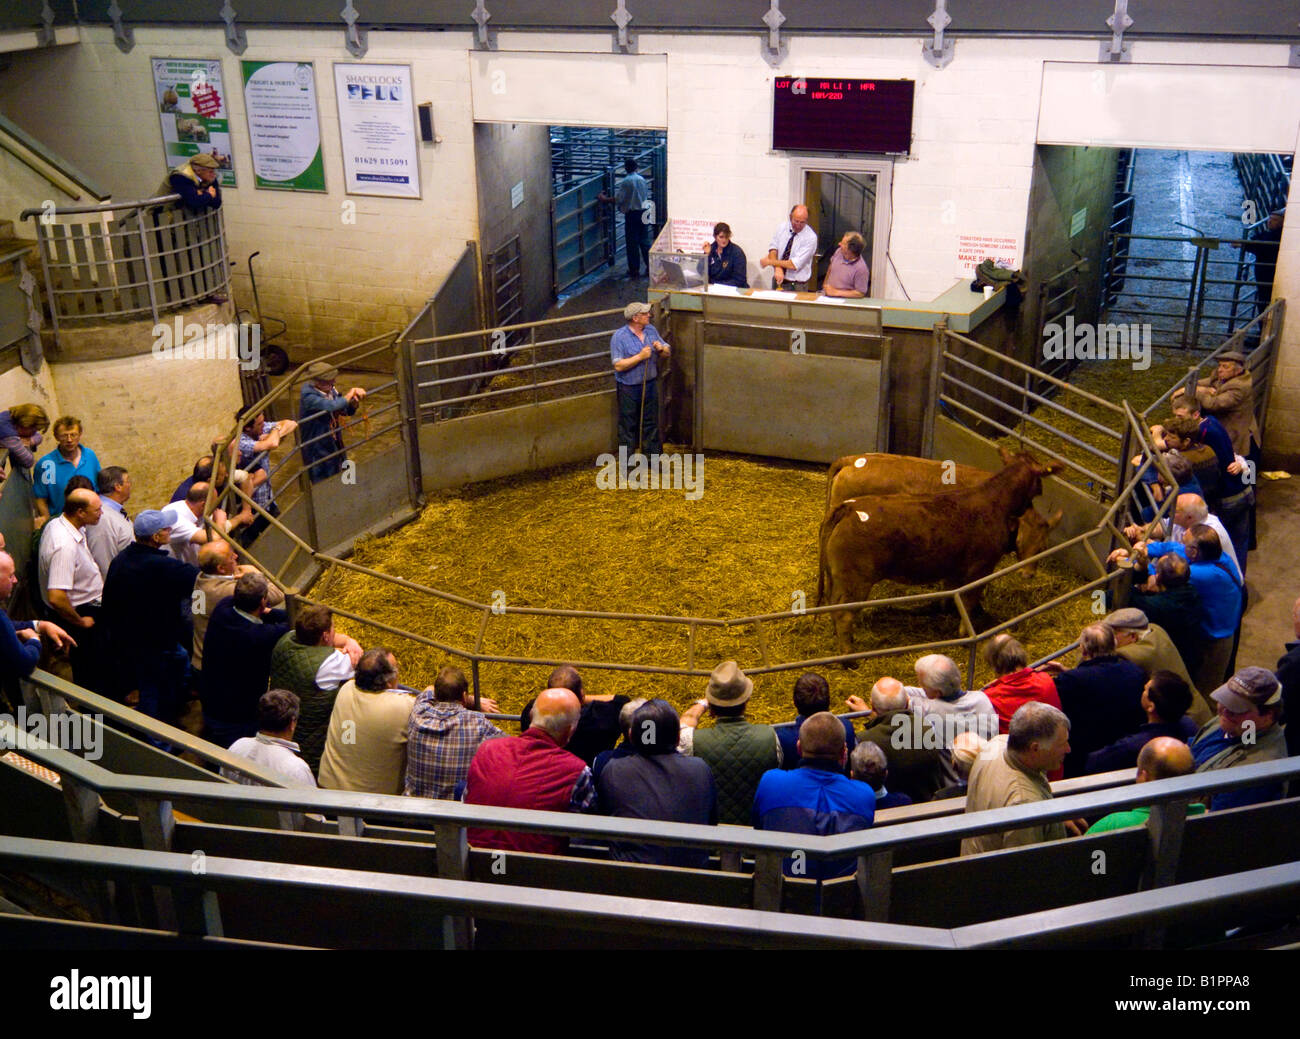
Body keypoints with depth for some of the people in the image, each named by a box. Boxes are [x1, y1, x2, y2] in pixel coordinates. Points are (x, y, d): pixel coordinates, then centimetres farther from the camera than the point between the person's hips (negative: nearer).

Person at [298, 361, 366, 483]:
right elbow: (331, 406, -43)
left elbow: (347, 411, 6)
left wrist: (354, 402, -16)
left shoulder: (329, 390, -4)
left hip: (335, 444, 8)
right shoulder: (308, 396, -27)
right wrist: (348, 396, -26)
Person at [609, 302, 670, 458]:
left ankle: (653, 454, 28)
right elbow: (618, 365, -22)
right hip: (629, 388, -5)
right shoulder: (619, 337, -16)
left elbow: (667, 353, 10)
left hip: (650, 385, 6)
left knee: (651, 422, 15)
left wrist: (661, 349, -13)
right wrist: (640, 356, -26)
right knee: (628, 425, 5)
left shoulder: (651, 330, 3)